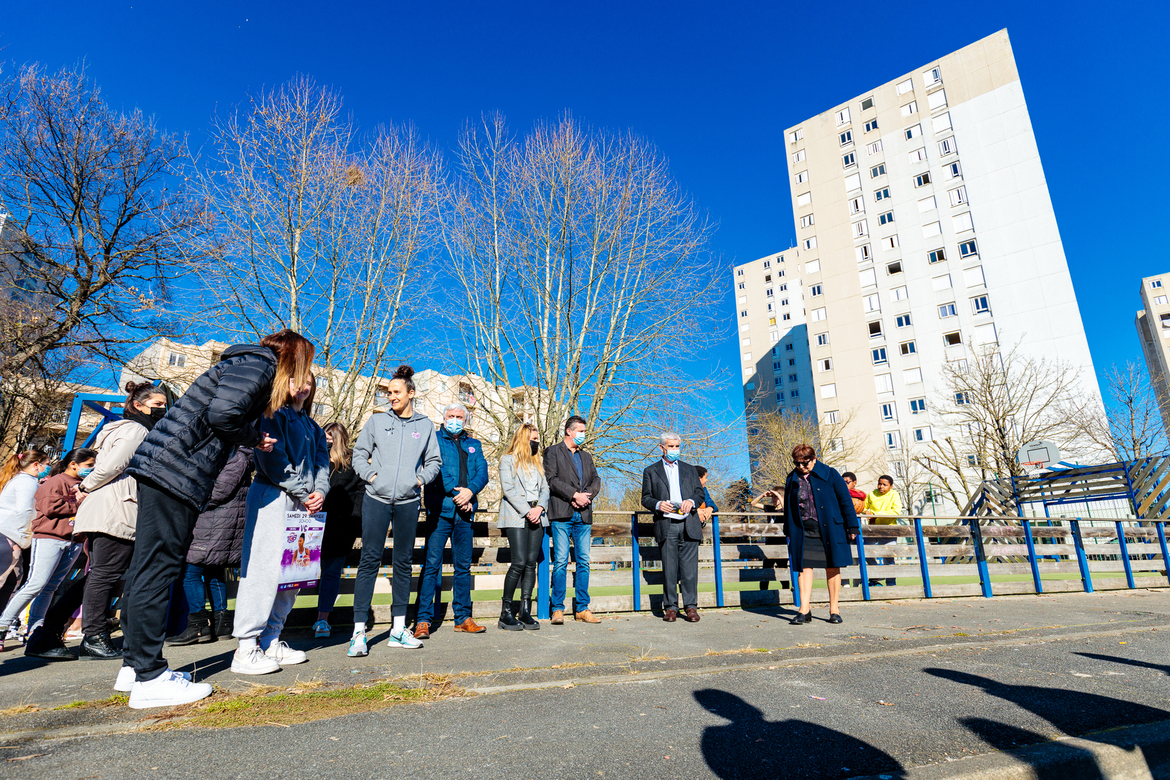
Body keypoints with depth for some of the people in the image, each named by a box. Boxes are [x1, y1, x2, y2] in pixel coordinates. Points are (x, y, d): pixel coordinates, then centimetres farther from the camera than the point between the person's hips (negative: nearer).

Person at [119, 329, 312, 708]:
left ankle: (135, 665, 23)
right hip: (175, 473, -10)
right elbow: (222, 413, -21)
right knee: (157, 568, -6)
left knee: (146, 566, 13)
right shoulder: (257, 365, -9)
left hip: (160, 469, 10)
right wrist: (254, 439, -6)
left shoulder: (251, 364, 22)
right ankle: (150, 678, 1)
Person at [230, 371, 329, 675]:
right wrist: (304, 492, -10)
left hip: (302, 504, 7)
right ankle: (245, 649, -2)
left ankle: (271, 643, 17)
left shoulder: (313, 428, 22)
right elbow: (272, 459, -11)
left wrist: (320, 491, -5)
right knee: (264, 570, -9)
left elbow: (321, 461, 15)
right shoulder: (274, 416, 0)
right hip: (272, 498, -7)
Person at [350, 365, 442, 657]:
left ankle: (399, 628, 20)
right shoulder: (377, 421, 6)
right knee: (369, 560, -4)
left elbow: (434, 460, 15)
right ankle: (359, 630, 3)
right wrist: (370, 474, -5)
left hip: (408, 502, 2)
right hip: (376, 499, -1)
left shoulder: (425, 425, 9)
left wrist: (421, 478, -1)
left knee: (403, 562, 9)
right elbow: (359, 454, 11)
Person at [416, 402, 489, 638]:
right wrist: (456, 494, -13)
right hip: (440, 511, -4)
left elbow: (482, 472, 8)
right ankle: (423, 620, 3)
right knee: (432, 565, -5)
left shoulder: (474, 445, 19)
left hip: (465, 513, 4)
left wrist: (470, 490, -12)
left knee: (463, 566, 9)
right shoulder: (434, 440, 6)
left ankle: (463, 618, 17)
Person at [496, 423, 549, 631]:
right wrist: (527, 511, -13)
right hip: (516, 517, -5)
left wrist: (539, 508, -6)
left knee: (531, 563, 0)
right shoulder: (508, 460, 4)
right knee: (519, 563, -12)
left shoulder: (538, 462, 21)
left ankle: (525, 611, 7)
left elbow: (545, 488, 14)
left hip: (536, 517, 5)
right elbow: (508, 489, -7)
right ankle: (506, 612, -1)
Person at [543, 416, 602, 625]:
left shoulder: (586, 456, 22)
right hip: (562, 513, -5)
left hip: (583, 515, 5)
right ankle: (557, 609, 4)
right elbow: (551, 479, -7)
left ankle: (582, 608, 12)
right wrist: (574, 494, -13)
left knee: (583, 561, 5)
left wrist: (586, 495, -6)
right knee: (561, 561, -5)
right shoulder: (553, 452, 4)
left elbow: (596, 479, 14)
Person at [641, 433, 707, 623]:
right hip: (666, 526, -1)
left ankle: (691, 607, 8)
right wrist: (658, 504, -12)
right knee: (669, 569, 0)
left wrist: (691, 501, -7)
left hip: (688, 525, 1)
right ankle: (670, 607, 10)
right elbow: (645, 498, 8)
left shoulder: (690, 469, 19)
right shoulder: (651, 471, 12)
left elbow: (701, 493, 14)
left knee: (689, 568, -1)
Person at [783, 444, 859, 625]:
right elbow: (788, 507, 14)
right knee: (804, 568, -3)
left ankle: (834, 610, 17)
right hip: (803, 532, 2)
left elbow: (845, 501, 1)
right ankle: (804, 610, 1)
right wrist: (789, 532, 14)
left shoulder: (830, 475, -1)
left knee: (832, 568, 5)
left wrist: (852, 527, -1)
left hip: (829, 530, -2)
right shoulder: (792, 479, 7)